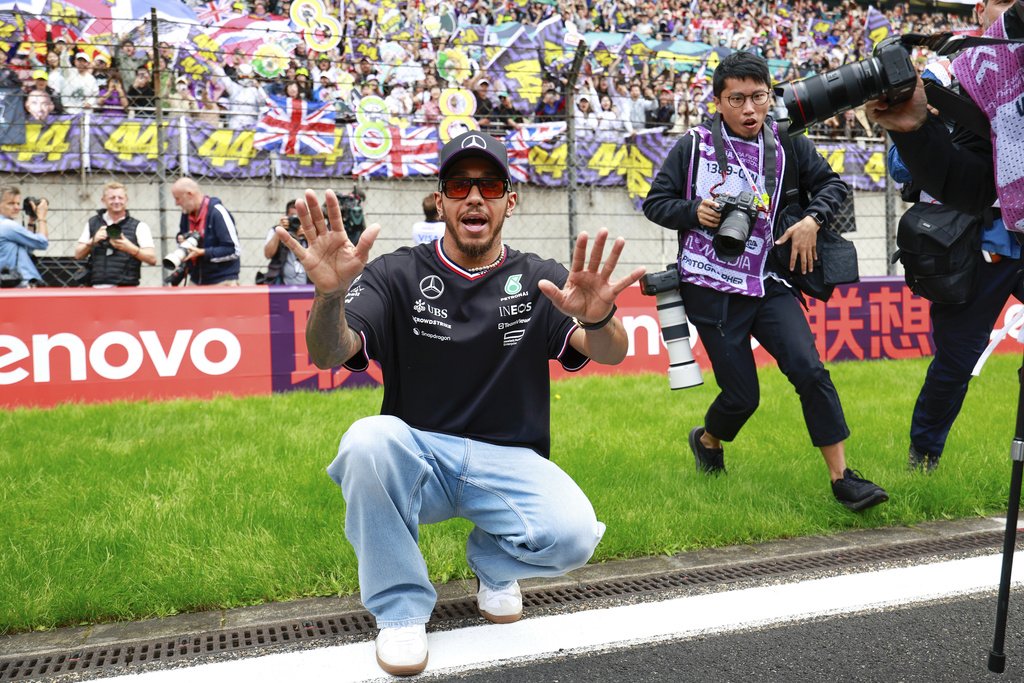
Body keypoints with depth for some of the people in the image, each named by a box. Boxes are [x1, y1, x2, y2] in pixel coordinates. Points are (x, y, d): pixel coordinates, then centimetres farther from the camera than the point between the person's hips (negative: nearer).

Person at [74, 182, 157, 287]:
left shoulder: (139, 226, 4)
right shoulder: (92, 223, 14)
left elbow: (152, 259, -4)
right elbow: (78, 255, 14)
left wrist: (130, 248, -18)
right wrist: (92, 241, -4)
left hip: (127, 288, -2)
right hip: (97, 287, 3)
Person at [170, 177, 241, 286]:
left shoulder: (217, 212, -14)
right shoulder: (186, 213, 8)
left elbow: (234, 250, -17)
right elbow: (182, 234, 26)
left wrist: (203, 253, -21)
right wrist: (182, 239, 2)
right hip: (196, 281, 7)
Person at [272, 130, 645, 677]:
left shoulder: (539, 281, 3)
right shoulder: (397, 275, 0)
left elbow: (610, 353, -14)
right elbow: (329, 355, -15)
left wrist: (599, 320, -40)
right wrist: (330, 295, -39)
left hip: (510, 462, 1)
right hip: (416, 458, 0)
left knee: (572, 535, -28)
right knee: (366, 440, -33)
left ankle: (492, 561, 10)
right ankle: (400, 607, -10)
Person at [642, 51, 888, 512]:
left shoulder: (787, 143, 4)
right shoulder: (694, 145, -2)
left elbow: (831, 184, 14)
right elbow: (655, 202, 2)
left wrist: (812, 219, -5)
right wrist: (694, 212, -17)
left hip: (769, 285, 2)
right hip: (710, 289, -2)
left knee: (809, 370, -14)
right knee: (742, 396, 2)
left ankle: (842, 478, -3)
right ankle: (707, 440, 37)